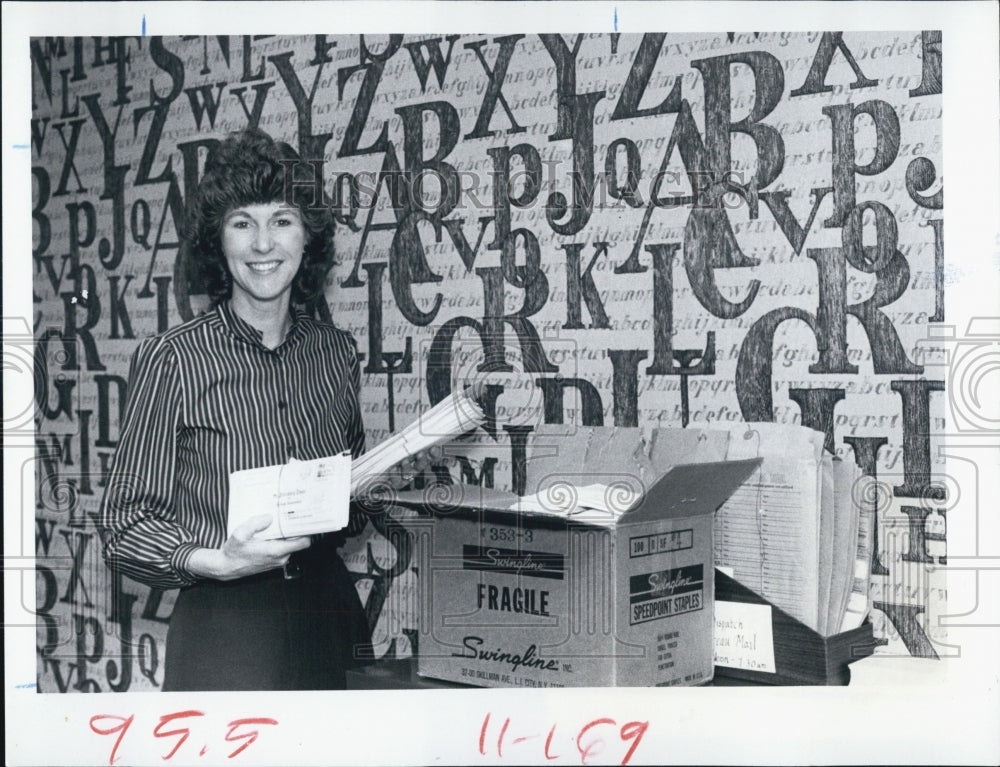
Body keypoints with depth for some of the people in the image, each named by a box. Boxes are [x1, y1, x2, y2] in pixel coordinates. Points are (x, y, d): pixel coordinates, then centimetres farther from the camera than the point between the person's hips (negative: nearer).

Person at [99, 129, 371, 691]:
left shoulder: (337, 353, 5)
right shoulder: (171, 359, -8)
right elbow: (126, 526, -8)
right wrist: (214, 561, -24)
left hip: (327, 617, 4)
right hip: (224, 629, -4)